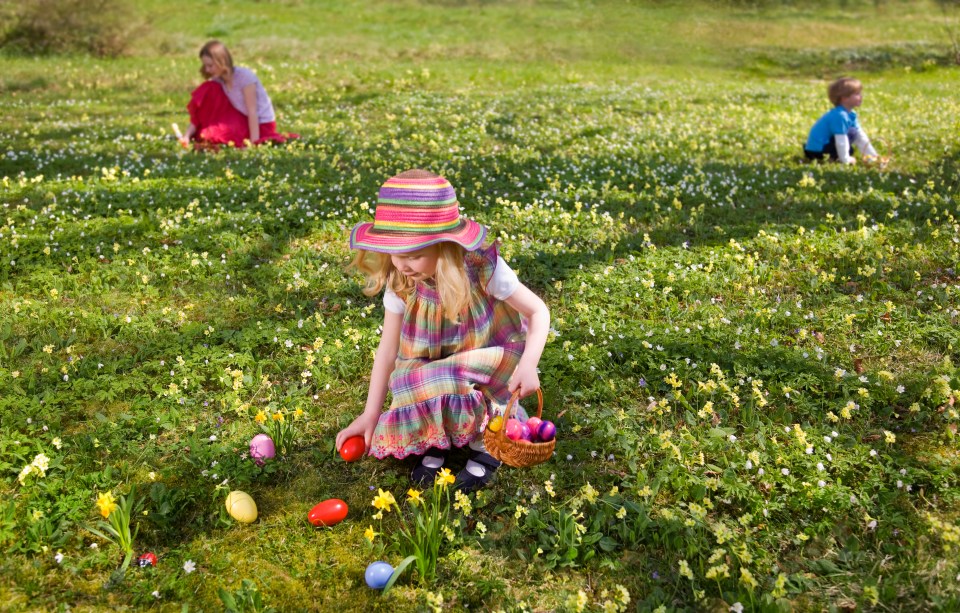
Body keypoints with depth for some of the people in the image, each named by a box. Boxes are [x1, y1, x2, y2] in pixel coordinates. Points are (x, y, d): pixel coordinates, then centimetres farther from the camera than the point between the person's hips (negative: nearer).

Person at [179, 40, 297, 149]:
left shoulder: (244, 76, -20)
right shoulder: (217, 81, -2)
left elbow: (252, 112, -22)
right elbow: (200, 113, -3)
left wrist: (254, 143, -27)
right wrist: (187, 135, -16)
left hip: (261, 125, -7)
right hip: (243, 120, 7)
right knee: (207, 91, -8)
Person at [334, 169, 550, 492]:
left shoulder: (482, 269, -26)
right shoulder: (401, 283, -17)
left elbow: (539, 312, -16)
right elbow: (388, 350, -9)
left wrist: (528, 365, -33)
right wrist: (370, 415, -6)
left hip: (488, 367, -3)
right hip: (432, 369, 3)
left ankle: (486, 440, -3)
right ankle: (438, 439, 8)